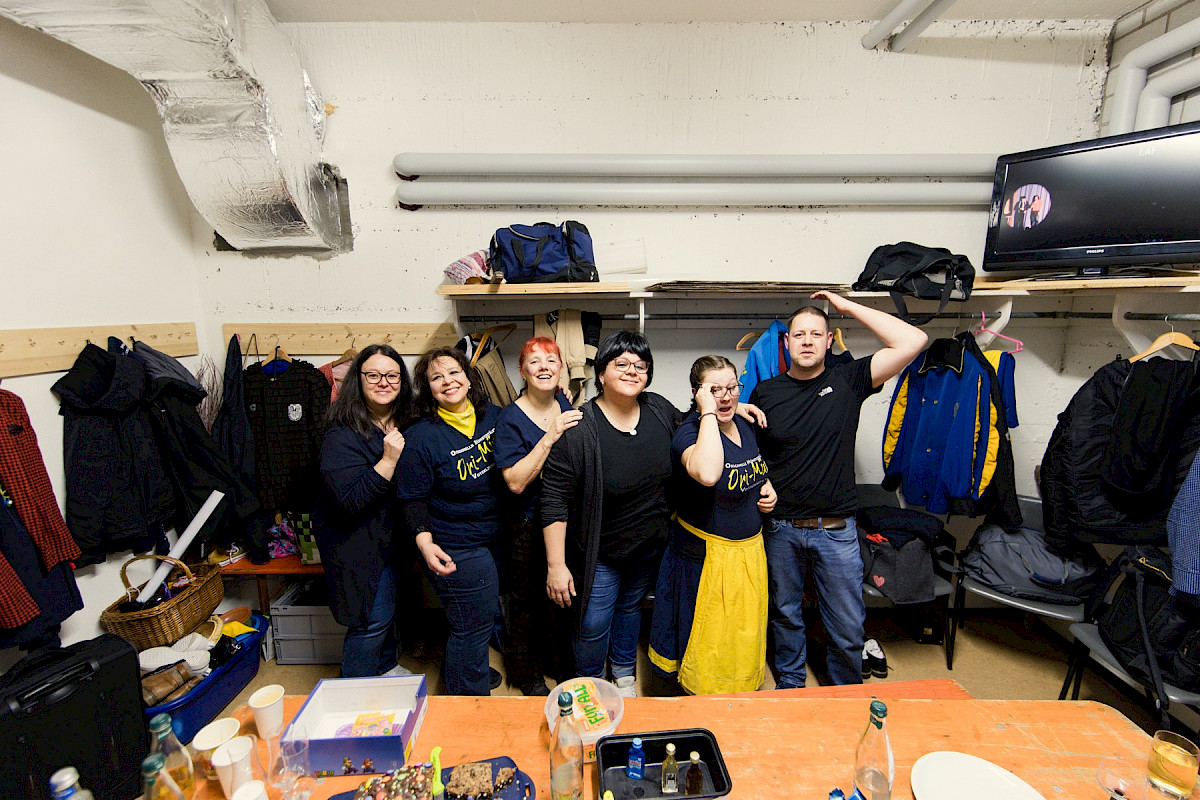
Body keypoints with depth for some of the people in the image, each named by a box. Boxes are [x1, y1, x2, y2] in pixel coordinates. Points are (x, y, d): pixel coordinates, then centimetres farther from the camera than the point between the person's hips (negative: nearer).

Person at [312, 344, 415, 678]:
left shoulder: (405, 423, -1)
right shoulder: (342, 436, -24)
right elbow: (349, 502, -30)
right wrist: (388, 460, -35)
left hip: (389, 534, 8)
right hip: (356, 540, -7)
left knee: (386, 606, 23)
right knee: (372, 619, 2)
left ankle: (386, 666, 46)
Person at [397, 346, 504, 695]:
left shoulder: (494, 417, -2)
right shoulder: (421, 437, -17)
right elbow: (414, 499, -11)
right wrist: (424, 541, -25)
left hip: (494, 536, 6)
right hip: (456, 549, -6)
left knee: (485, 616, 25)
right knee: (472, 626, 7)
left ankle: (475, 670, 52)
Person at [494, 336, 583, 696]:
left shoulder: (567, 407, -1)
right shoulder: (510, 418, -16)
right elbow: (516, 481, -25)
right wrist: (550, 437, -30)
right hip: (529, 526, -5)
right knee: (528, 602, 13)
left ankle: (553, 657, 48)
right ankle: (526, 672, 39)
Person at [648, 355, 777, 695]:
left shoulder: (744, 425, 3)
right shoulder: (689, 431, -22)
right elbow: (707, 474, -45)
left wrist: (768, 489, 1)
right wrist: (708, 413, -36)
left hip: (749, 549, 7)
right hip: (705, 555, -7)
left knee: (745, 632, 24)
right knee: (708, 640, 10)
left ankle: (744, 688, 48)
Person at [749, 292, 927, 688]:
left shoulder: (848, 380, -3)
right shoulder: (765, 392, 1)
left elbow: (913, 341, -13)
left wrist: (849, 307, -10)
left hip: (836, 530, -1)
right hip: (781, 527, 1)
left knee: (848, 626, 11)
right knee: (785, 614, 18)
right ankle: (789, 684, 41)